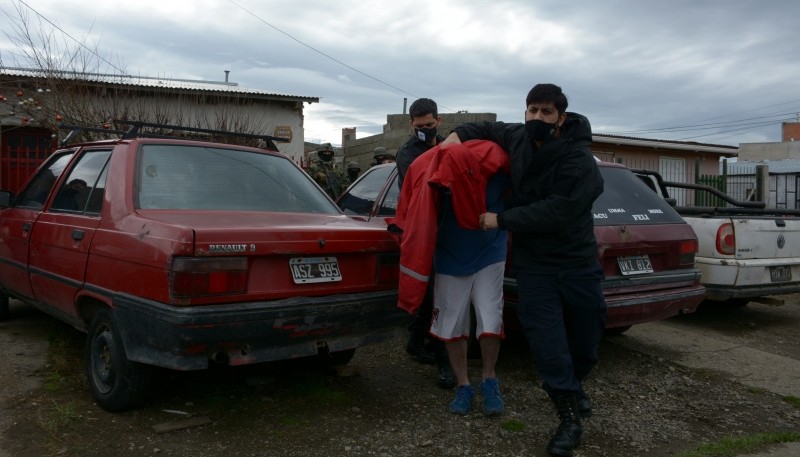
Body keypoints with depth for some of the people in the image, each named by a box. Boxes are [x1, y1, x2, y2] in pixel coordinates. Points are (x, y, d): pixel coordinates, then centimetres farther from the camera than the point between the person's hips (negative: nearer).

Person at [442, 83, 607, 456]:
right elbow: (490, 128, 19)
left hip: (577, 261, -2)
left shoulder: (580, 162, -21)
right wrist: (460, 134, 0)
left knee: (586, 334, 12)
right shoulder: (519, 139, -2)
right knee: (546, 337, -7)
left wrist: (501, 221, -23)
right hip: (533, 262, 3)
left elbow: (555, 212, -28)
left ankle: (573, 385, 44)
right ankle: (569, 416, 7)